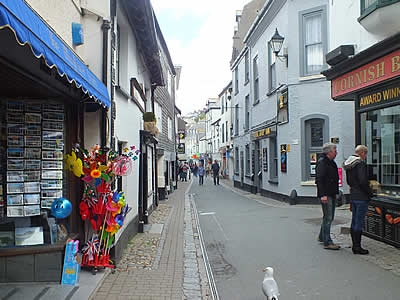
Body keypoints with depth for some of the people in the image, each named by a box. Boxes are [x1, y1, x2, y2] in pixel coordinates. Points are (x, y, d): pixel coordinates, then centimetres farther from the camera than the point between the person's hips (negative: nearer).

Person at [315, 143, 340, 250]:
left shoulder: (331, 162, 18)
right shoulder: (322, 162, -14)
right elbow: (319, 179, -21)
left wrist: (336, 192, 24)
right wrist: (323, 195, -26)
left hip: (332, 194, 10)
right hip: (325, 195, -10)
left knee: (329, 217, 16)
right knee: (328, 218, -7)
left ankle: (322, 237, 30)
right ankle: (327, 242, -2)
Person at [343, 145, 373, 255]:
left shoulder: (349, 164, 11)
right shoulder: (360, 163, -16)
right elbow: (363, 182, -21)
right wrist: (370, 193, -9)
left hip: (353, 196, 9)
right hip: (361, 197, -9)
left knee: (354, 222, 14)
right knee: (359, 222, -3)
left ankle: (355, 246, 21)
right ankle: (357, 247, 3)